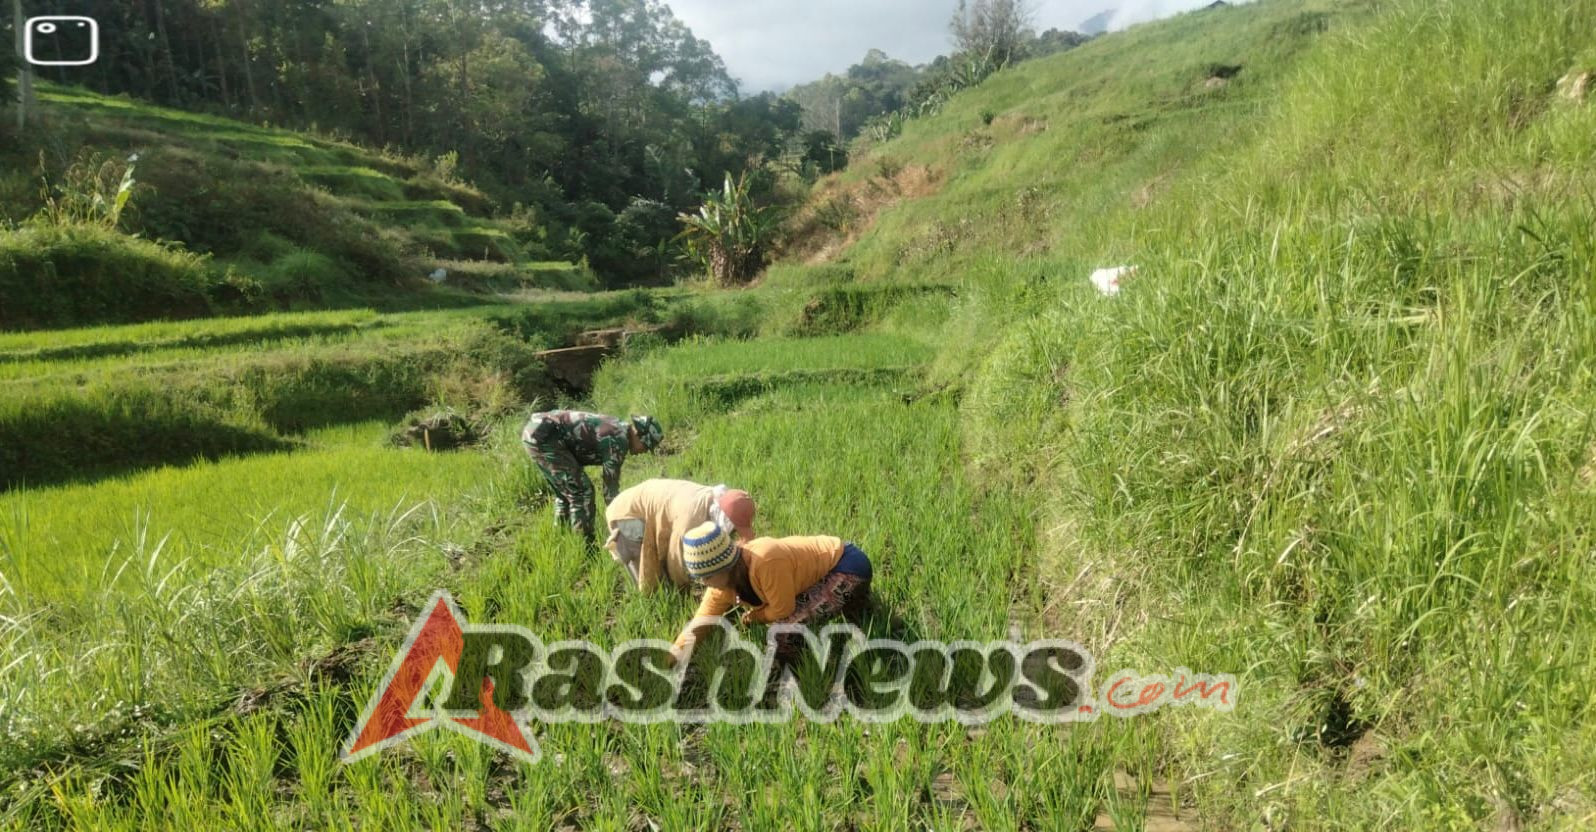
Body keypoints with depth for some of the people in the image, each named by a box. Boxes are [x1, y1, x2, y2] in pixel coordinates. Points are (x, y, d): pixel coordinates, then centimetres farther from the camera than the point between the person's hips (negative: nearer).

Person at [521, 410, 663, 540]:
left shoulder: (617, 428, 18)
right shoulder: (619, 440, -11)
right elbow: (611, 486, -9)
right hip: (544, 436, -10)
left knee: (565, 493, 21)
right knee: (582, 491, -5)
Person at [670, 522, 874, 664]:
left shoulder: (766, 563, -33)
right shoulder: (725, 580, -6)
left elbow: (782, 611, -21)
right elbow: (699, 623, 2)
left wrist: (754, 617, -4)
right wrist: (670, 660, -5)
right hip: (824, 566, 9)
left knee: (785, 631, -24)